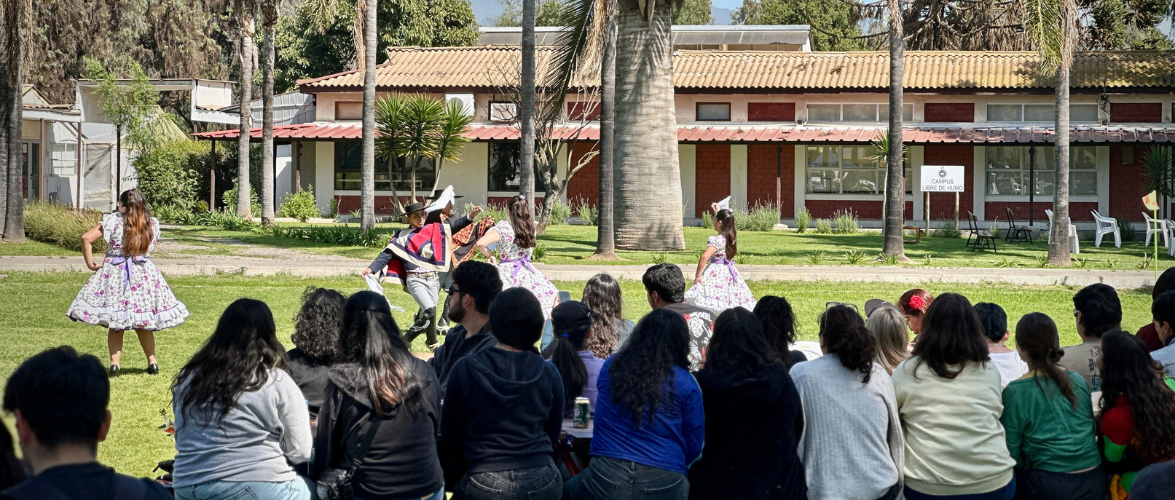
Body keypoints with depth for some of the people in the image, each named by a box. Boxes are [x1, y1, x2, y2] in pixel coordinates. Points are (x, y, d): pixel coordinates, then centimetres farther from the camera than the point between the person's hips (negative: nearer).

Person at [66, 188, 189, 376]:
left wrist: (90, 264, -2)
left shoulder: (113, 221, -5)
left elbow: (86, 238, -9)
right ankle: (152, 362, 18)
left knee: (115, 325, 5)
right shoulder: (152, 224, 4)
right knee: (143, 325, 15)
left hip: (114, 275, -3)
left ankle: (115, 362, -4)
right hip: (144, 276, 3)